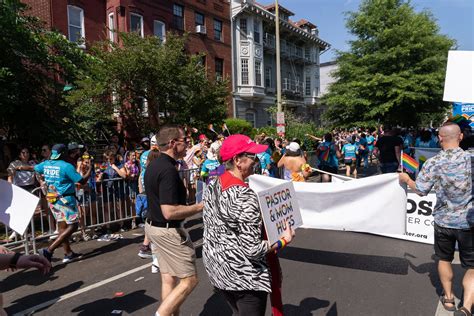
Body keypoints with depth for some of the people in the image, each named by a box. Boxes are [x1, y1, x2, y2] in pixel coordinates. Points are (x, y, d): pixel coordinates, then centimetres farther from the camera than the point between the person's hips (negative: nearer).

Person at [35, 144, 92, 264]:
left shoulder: (45, 164, 5)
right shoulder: (67, 166, -17)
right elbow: (82, 181, -14)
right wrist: (90, 169, -1)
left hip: (52, 200, 8)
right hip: (66, 199, -8)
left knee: (62, 226, 12)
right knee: (72, 226, -1)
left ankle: (68, 253, 17)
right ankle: (49, 250, -10)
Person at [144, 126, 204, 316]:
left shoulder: (154, 165, 8)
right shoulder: (168, 170, -24)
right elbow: (170, 212, -30)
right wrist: (200, 207, -19)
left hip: (154, 226, 10)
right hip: (168, 231, -10)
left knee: (169, 279, 16)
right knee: (189, 280, 1)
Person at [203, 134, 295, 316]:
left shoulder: (213, 185, -2)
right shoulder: (245, 196, -28)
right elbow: (253, 249, -26)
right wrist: (284, 240, -13)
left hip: (216, 266, 8)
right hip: (243, 275, -8)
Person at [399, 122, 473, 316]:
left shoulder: (432, 163, -12)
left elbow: (420, 190, -8)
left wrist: (406, 179, 8)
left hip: (443, 220, 1)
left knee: (444, 259, 22)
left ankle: (448, 298, 36)